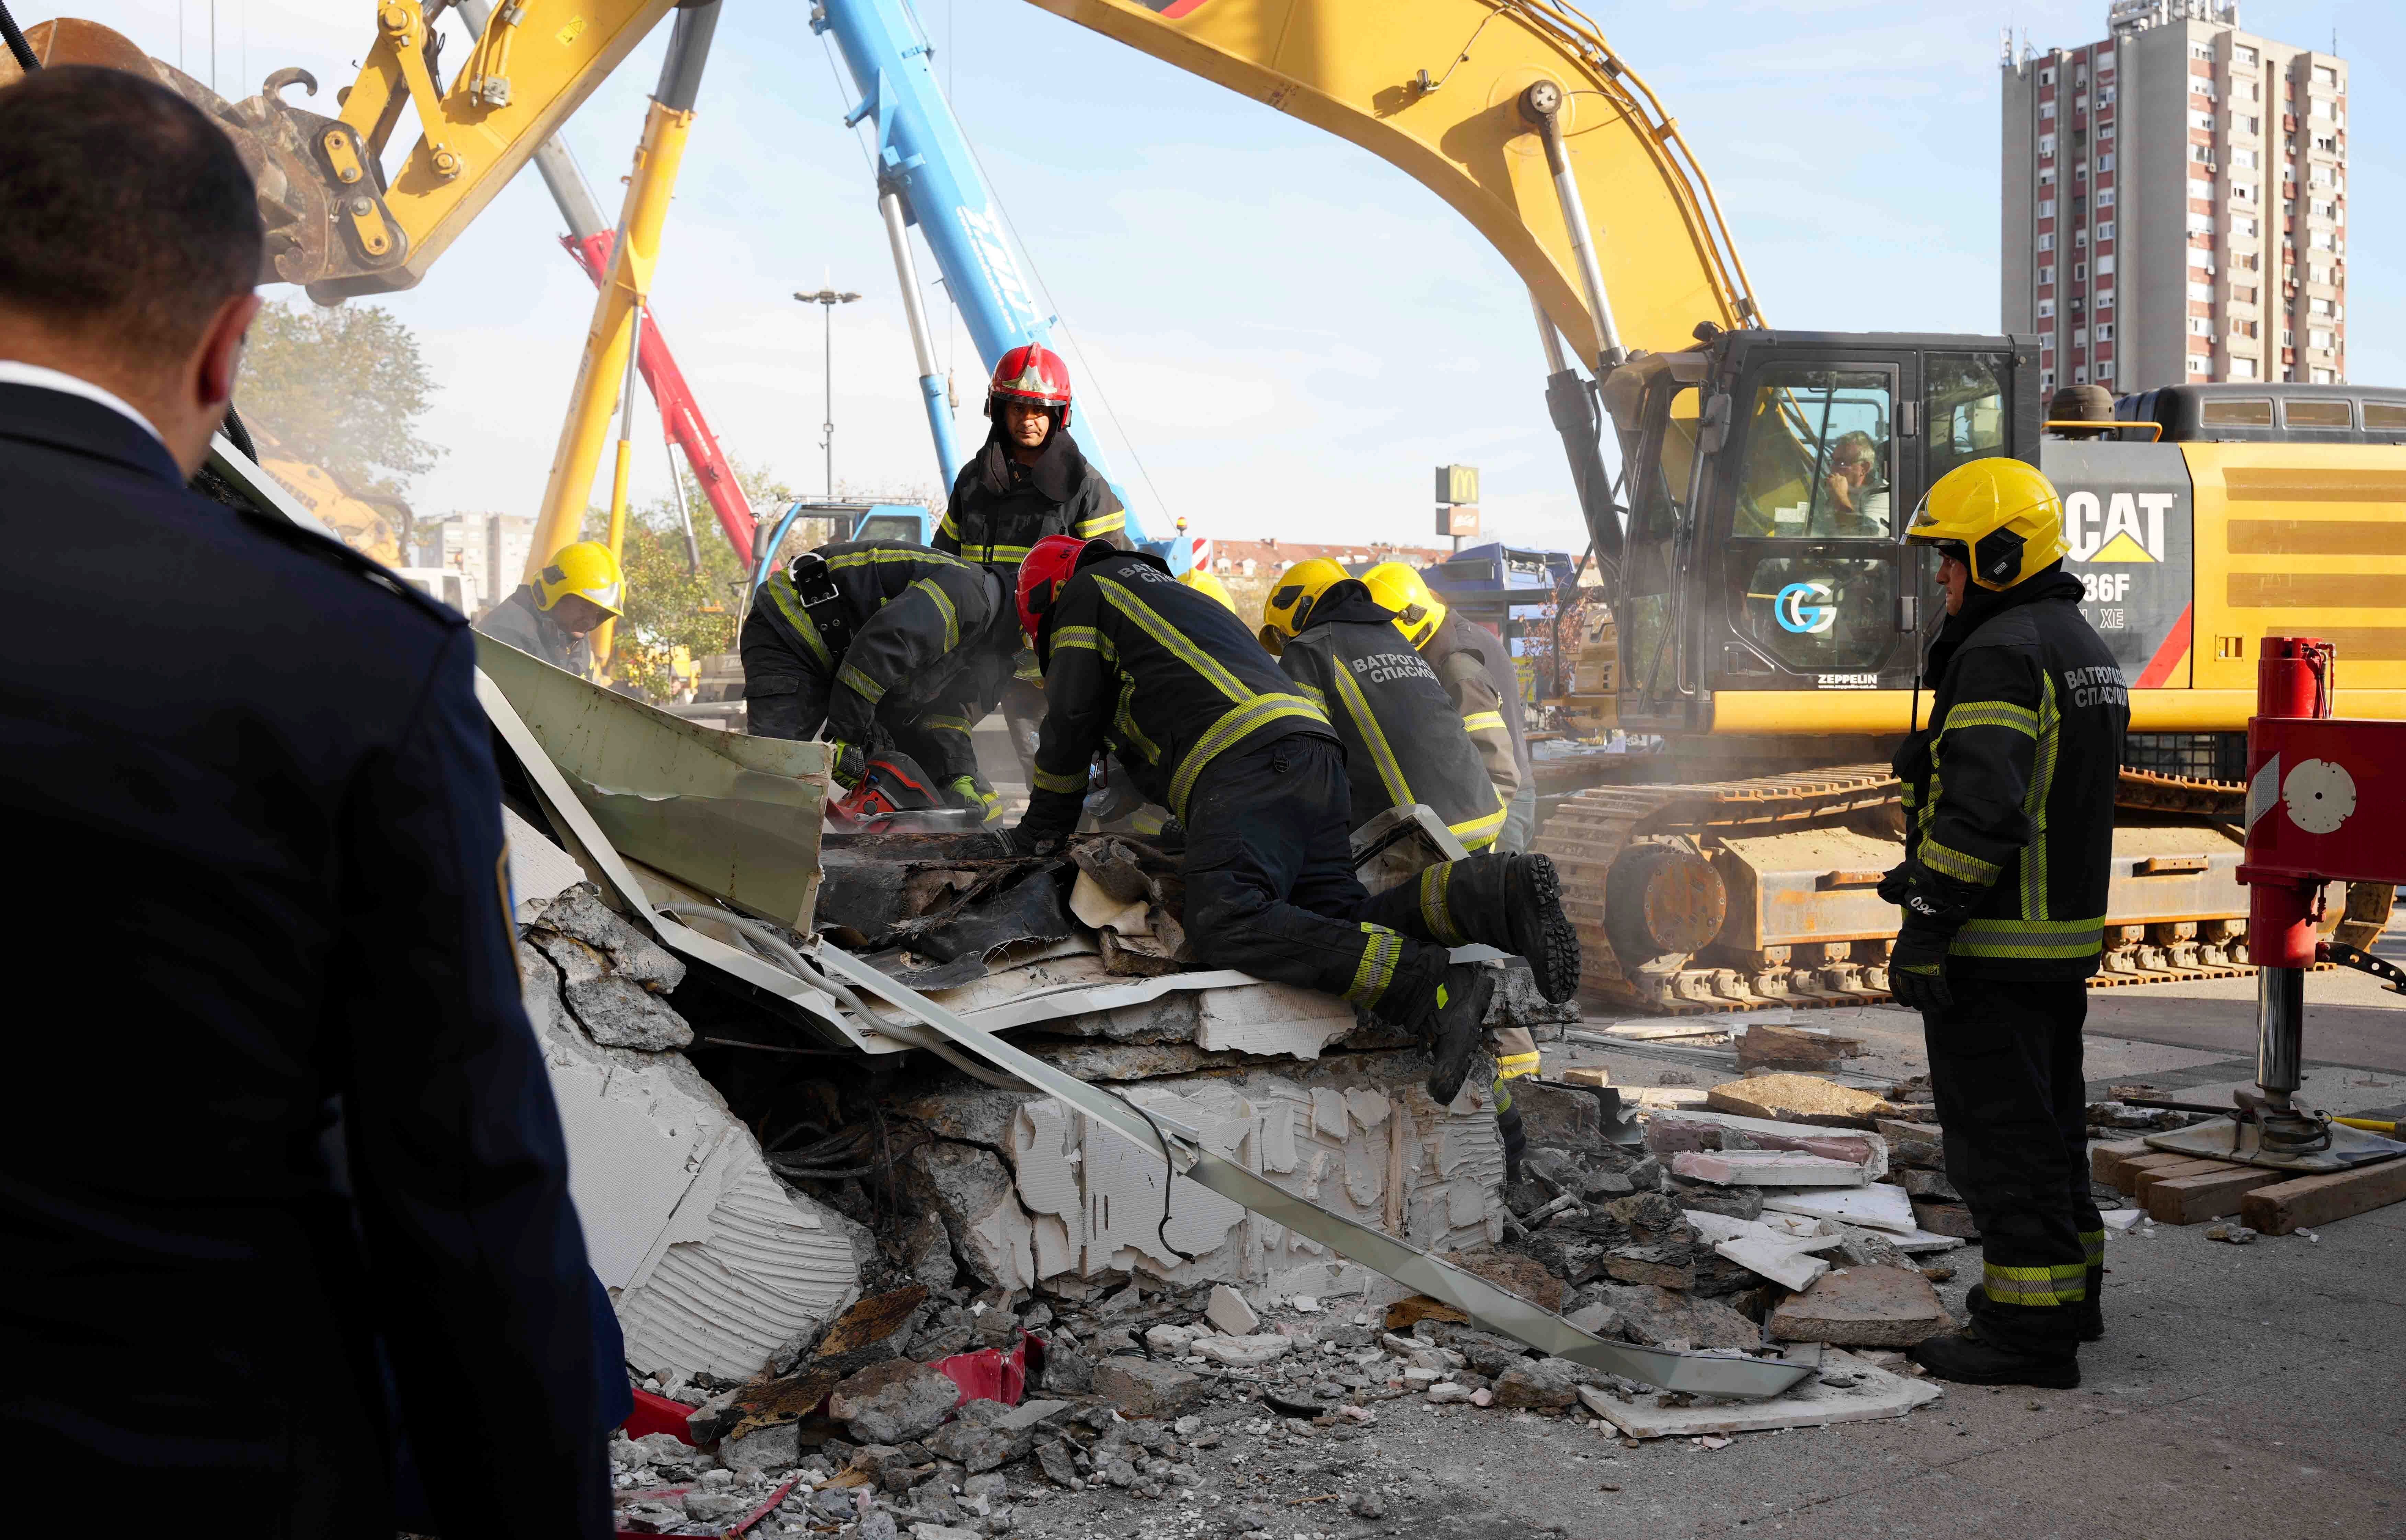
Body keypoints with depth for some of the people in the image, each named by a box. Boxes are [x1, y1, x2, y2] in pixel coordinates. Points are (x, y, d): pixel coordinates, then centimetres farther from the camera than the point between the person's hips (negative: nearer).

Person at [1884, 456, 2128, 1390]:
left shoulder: (2001, 653, -17)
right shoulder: (2081, 646, 16)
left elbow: (1979, 808, -26)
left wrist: (1923, 927, -23)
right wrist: (1926, 875, 23)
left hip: (1994, 950, -10)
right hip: (2066, 938, 10)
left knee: (2000, 1135, -4)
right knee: (2048, 1119, 20)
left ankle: (2030, 1330, 1)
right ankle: (2069, 1287, 32)